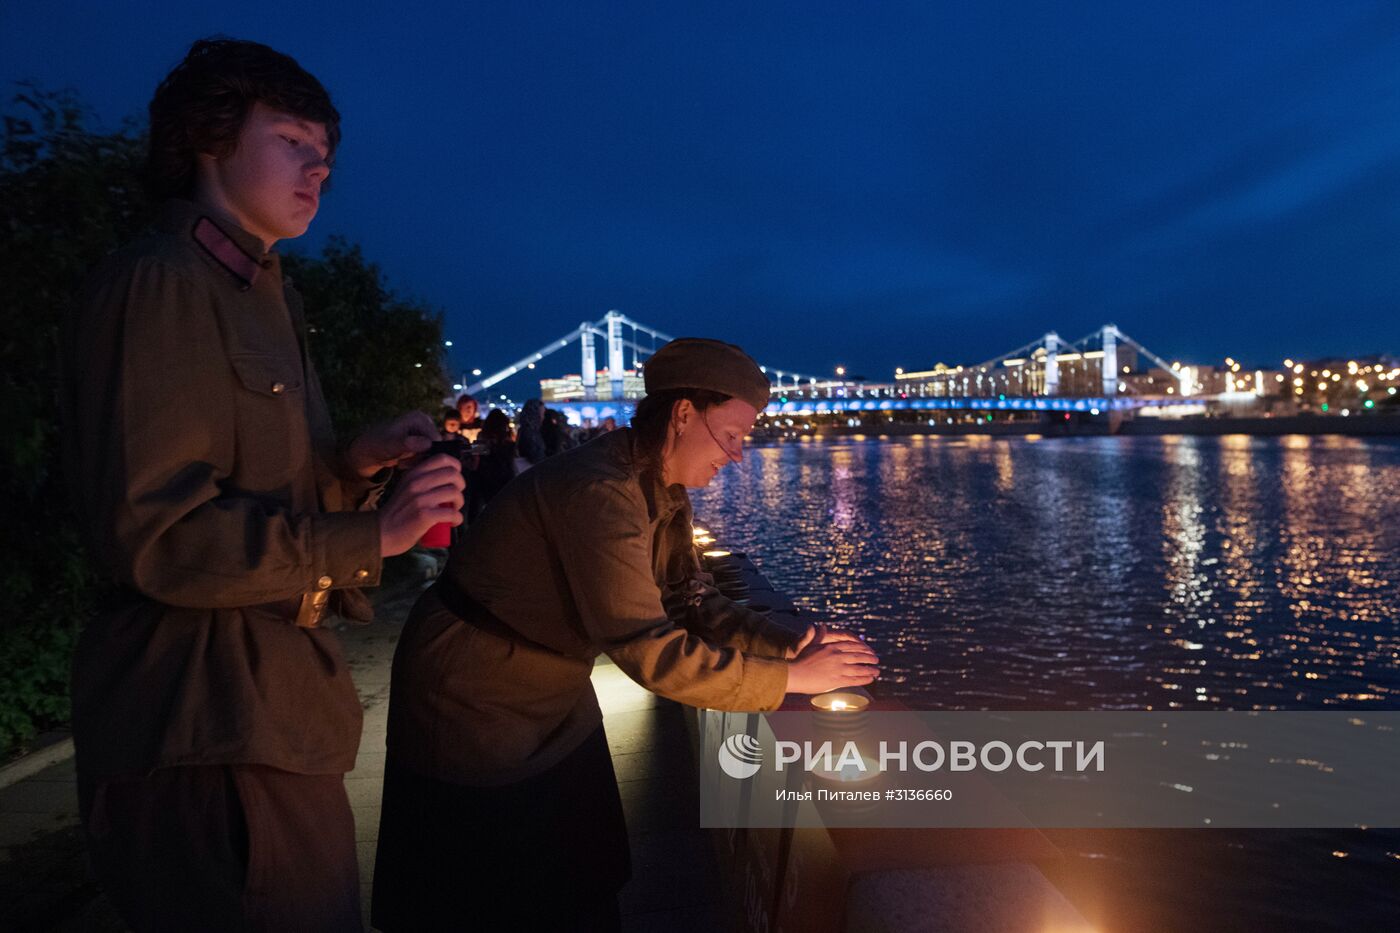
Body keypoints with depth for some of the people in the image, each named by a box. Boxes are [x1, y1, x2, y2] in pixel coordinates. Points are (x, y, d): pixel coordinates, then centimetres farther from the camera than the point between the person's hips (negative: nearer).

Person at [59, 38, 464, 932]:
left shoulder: (261, 293, 18)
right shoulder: (158, 285, -13)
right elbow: (155, 532, -20)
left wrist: (351, 463, 2)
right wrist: (372, 536, -19)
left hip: (269, 706, 10)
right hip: (205, 724, -10)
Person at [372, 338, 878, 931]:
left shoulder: (666, 494, -2)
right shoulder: (599, 492, -33)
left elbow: (687, 600, -1)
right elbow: (650, 651, -35)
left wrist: (786, 643, -15)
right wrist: (791, 676, -28)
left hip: (556, 700, 9)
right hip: (476, 706, -8)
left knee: (587, 882, 18)